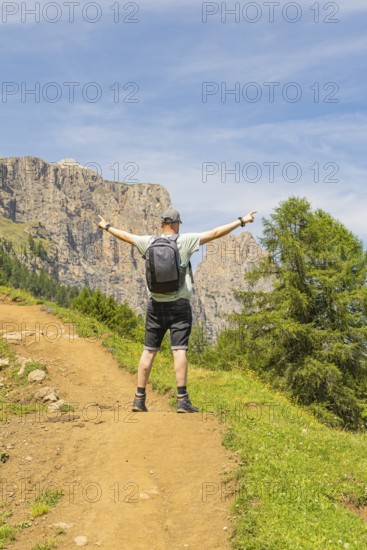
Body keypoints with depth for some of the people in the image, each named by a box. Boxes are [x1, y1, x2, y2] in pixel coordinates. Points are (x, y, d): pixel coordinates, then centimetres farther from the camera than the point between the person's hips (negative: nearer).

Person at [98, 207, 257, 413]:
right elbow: (215, 233, -5)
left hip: (156, 304, 3)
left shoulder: (149, 242, 5)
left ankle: (139, 399, 11)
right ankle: (182, 399, -5)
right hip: (179, 304, -3)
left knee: (149, 351, 7)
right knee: (180, 350, -4)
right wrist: (241, 221, 2)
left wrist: (107, 226, 38)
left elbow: (125, 235, 20)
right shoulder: (185, 240, -4)